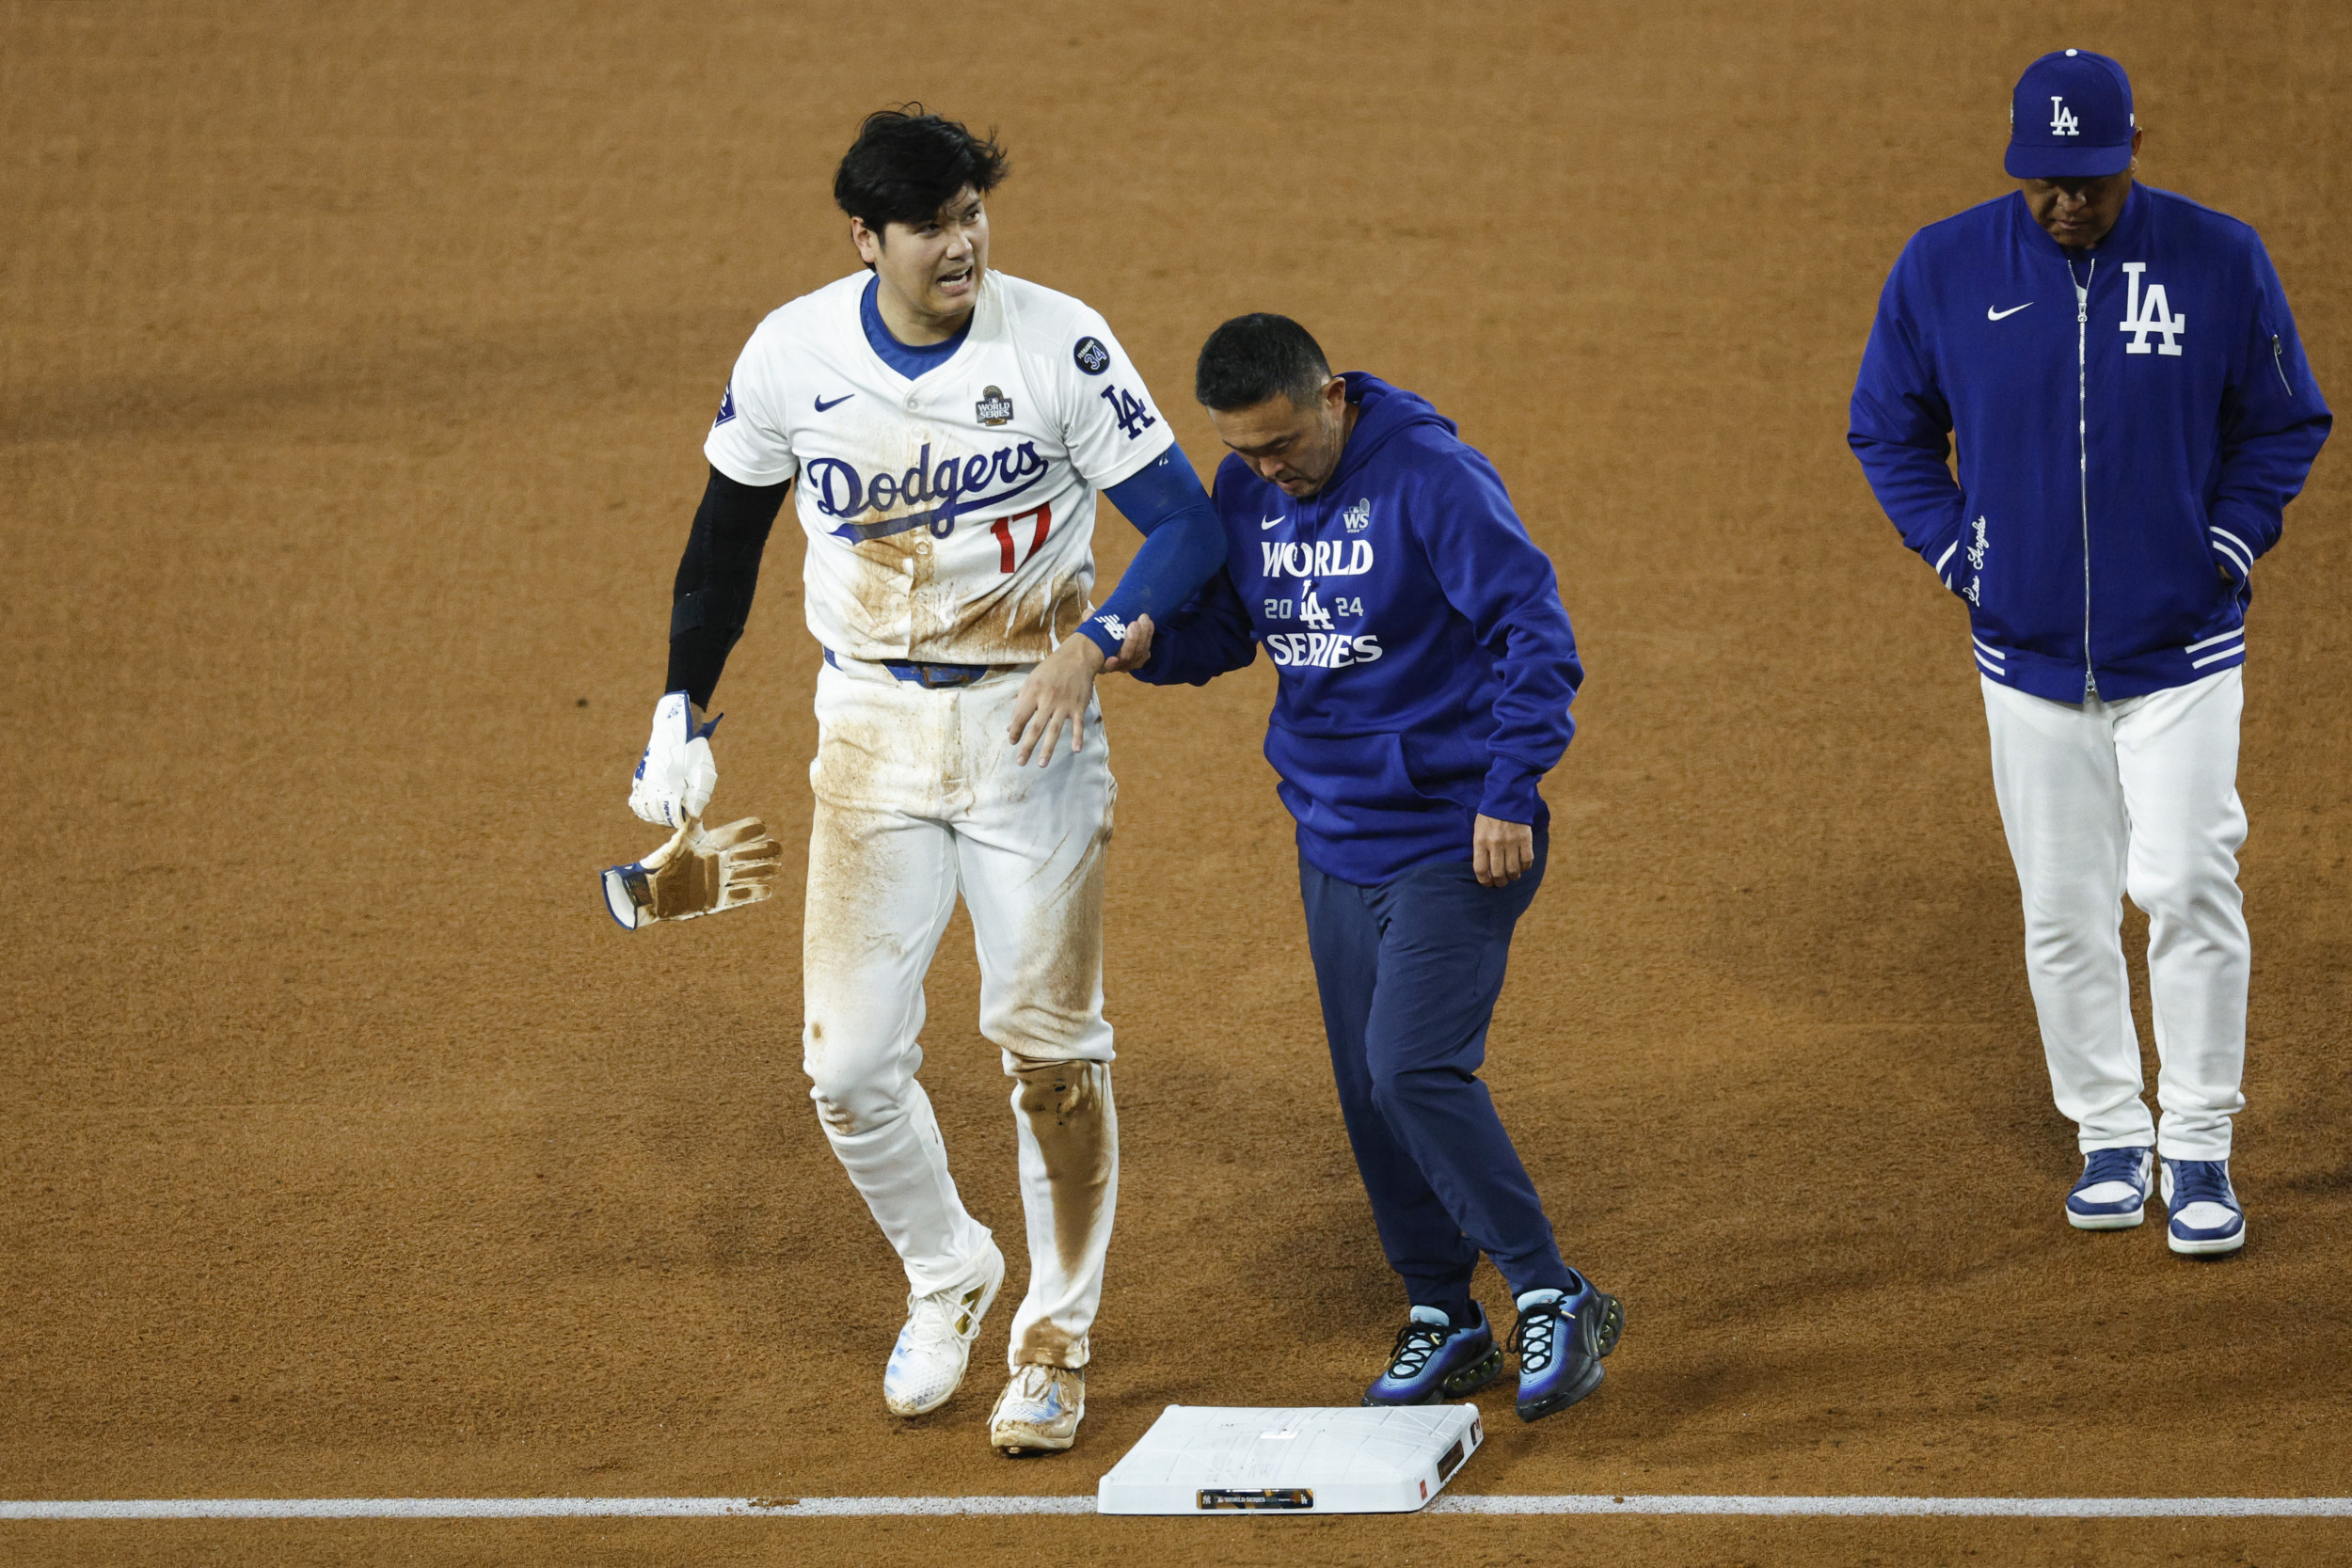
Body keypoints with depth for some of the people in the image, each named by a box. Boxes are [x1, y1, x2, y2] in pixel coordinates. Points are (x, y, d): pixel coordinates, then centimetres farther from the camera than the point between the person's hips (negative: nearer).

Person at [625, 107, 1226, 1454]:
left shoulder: (1058, 345, -13)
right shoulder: (792, 355, -5)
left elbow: (1188, 525, -12)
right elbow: (731, 531, 11)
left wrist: (1090, 646, -28)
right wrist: (683, 710, 10)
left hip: (1032, 722, -2)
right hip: (873, 734, 2)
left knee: (1052, 1047, 1)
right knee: (851, 1062, -1)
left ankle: (1057, 1341, 18)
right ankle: (948, 1278, 26)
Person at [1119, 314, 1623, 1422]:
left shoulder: (1432, 479, -17)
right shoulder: (1246, 493, 4)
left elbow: (1537, 634, -18)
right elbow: (1222, 623, 16)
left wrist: (1510, 796, -23)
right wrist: (1149, 643, -7)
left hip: (1454, 839, -7)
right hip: (1333, 840, 7)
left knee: (1415, 1068, -17)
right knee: (1367, 1085, 9)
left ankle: (1551, 1299, -7)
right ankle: (1441, 1320, 21)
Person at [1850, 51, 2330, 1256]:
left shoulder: (2218, 261, -7)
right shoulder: (1944, 270, -5)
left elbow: (2285, 424, 6)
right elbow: (1889, 430, 10)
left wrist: (2230, 543, -4)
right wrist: (1956, 551, 1)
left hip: (2182, 648, -2)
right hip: (2027, 652, 2)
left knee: (2185, 887, -10)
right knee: (2063, 912, 6)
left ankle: (2199, 1149, 0)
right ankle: (2110, 1139, 20)